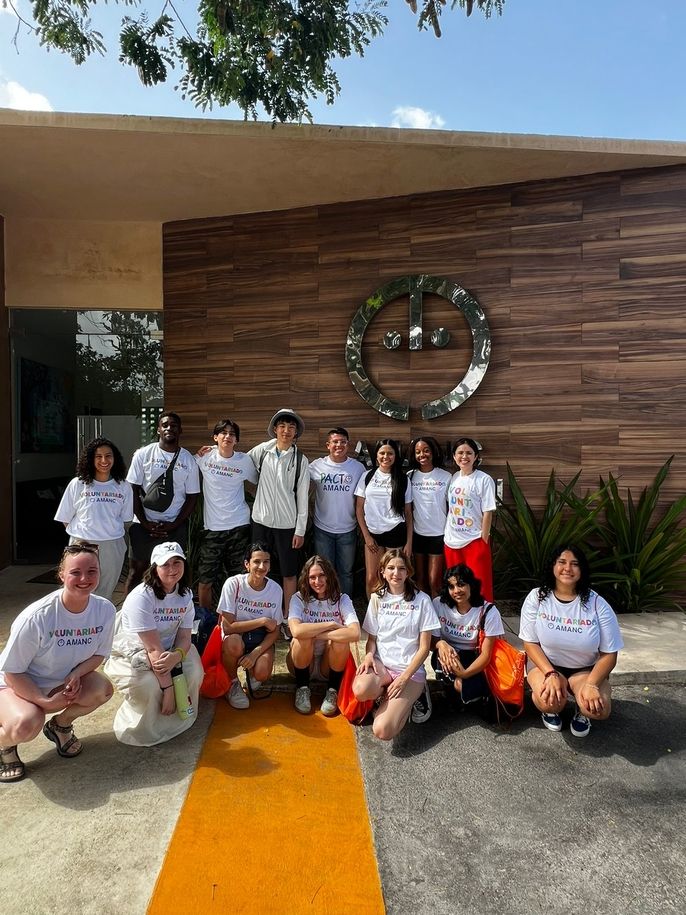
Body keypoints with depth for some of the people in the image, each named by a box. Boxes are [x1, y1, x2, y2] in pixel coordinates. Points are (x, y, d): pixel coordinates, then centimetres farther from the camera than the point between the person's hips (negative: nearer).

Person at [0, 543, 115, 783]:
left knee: (103, 689, -23)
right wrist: (44, 701, -23)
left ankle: (60, 726, 9)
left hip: (64, 681, 5)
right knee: (26, 725, -34)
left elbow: (99, 653, -3)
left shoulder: (105, 610, -19)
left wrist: (76, 673, -21)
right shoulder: (36, 617, -32)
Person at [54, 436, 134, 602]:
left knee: (105, 594, 12)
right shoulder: (77, 484, 0)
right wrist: (81, 533, 1)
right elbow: (66, 519, 6)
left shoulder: (123, 487, 4)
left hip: (112, 546, 1)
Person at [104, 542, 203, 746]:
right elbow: (154, 648, -27)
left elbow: (184, 637, -7)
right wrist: (168, 687, -27)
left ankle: (177, 718, 8)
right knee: (149, 685, -34)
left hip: (167, 653, 6)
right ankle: (136, 731, -2)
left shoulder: (185, 595, -4)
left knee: (193, 673, -21)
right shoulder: (141, 597, -26)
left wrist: (176, 656, -31)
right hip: (131, 654, -6)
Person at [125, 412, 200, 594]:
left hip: (175, 527, 1)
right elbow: (133, 490, -1)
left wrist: (173, 525, -6)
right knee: (136, 572, 5)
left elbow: (192, 497, 3)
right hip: (144, 525, 0)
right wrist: (146, 523, -6)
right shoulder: (143, 454, -1)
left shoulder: (188, 460, 2)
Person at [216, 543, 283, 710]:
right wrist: (263, 621, -21)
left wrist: (255, 653, -20)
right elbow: (228, 626, -20)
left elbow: (274, 631, -4)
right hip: (235, 635, -2)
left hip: (261, 638, 2)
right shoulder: (233, 583, -18)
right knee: (234, 643, -37)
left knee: (262, 673, -27)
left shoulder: (275, 589, -10)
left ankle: (251, 672, 13)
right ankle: (232, 683, -5)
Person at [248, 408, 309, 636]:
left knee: (289, 572, 6)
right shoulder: (262, 451, 0)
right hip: (262, 520, 1)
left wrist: (300, 530, -4)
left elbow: (303, 497, -3)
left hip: (288, 524, -1)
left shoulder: (301, 460, -4)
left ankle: (287, 619, 20)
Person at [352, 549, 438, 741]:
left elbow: (424, 647, -2)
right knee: (360, 690, -35)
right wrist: (369, 655, -11)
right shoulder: (377, 599, 8)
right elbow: (371, 638, 12)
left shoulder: (421, 600, -2)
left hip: (410, 670, -2)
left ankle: (409, 697, 6)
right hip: (381, 664, 3)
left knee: (382, 731, -23)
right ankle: (388, 692, -1)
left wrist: (404, 678, -12)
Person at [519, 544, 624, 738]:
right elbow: (530, 643, -8)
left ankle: (582, 711, 11)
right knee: (551, 702, -30)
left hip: (585, 669, 1)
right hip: (545, 664, 0)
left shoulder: (597, 604, -13)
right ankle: (551, 709, 9)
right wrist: (551, 674, -23)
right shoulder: (537, 597, -12)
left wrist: (591, 684, -24)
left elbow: (609, 654, -9)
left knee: (599, 709, -27)